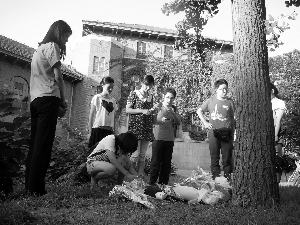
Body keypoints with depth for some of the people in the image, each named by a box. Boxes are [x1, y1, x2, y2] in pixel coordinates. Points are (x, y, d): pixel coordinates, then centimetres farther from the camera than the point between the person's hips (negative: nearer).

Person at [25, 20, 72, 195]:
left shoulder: (39, 48, 26)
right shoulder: (52, 46, -1)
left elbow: (42, 76, 18)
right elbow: (58, 77, -10)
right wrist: (63, 99, 1)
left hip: (35, 99, 9)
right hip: (48, 98, -9)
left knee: (35, 143, 9)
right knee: (44, 144, -10)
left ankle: (29, 185, 11)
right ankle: (36, 188, -9)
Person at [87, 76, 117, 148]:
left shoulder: (113, 100, 14)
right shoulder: (97, 98, 1)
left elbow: (113, 117, 14)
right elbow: (91, 115, 0)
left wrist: (113, 131, 9)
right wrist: (90, 131, -3)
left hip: (109, 130, 4)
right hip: (97, 129, -4)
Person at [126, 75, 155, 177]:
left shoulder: (150, 97, 15)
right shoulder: (134, 94, 0)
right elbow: (127, 110, -7)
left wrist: (152, 111, 6)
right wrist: (142, 111, -15)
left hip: (147, 128, 5)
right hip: (136, 127, -5)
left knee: (143, 155, 5)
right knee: (136, 154, -11)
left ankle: (140, 176, 10)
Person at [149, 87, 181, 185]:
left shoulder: (173, 108, 9)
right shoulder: (158, 107, -2)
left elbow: (178, 123, 2)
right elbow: (153, 120, -11)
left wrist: (172, 113, -13)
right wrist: (161, 120, -31)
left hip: (170, 139, 4)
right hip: (158, 138, -4)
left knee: (167, 163, 6)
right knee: (156, 162, -1)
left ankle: (163, 183, 16)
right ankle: (152, 183, 9)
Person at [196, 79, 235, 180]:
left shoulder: (230, 102, 5)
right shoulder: (211, 100, 5)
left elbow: (233, 119, 8)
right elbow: (199, 111, 15)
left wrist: (233, 134, 4)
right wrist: (205, 123, 3)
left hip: (226, 134, 0)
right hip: (213, 133, 0)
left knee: (227, 159, 3)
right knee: (214, 158, 5)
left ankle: (228, 179, 9)